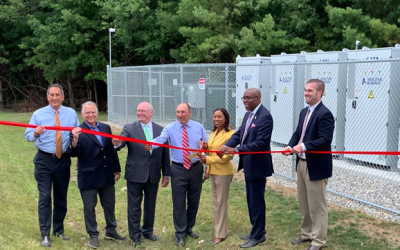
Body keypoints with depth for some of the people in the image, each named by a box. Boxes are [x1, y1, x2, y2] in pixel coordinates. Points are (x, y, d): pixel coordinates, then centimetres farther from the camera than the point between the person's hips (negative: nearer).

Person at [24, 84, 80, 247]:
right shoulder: (38, 114, -1)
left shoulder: (71, 113, 4)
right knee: (45, 197, -6)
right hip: (44, 160, -2)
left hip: (63, 160, 3)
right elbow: (28, 136, -6)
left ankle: (59, 229, 30)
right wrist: (35, 133, -27)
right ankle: (45, 235, 0)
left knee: (61, 197, 14)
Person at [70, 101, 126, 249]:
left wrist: (117, 169, 13)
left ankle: (111, 231, 34)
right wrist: (75, 139, -35)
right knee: (89, 207, 8)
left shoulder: (106, 128, 5)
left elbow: (112, 150, 10)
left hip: (107, 175, 5)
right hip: (88, 177, -5)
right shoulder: (78, 131, -10)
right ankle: (93, 236, 22)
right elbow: (74, 154, -18)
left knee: (109, 205, 16)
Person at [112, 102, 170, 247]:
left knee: (150, 205, 16)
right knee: (134, 207, 7)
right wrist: (117, 143, -46)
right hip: (135, 174, -2)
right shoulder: (129, 128, -4)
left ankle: (147, 231, 33)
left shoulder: (160, 130, 3)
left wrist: (166, 174, 6)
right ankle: (135, 235, 21)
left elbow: (165, 154, 6)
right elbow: (122, 141, -22)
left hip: (153, 175, 3)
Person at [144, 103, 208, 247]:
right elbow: (160, 139, -25)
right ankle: (180, 234, 13)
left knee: (194, 200, 13)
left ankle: (189, 228, 32)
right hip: (178, 169, -2)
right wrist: (150, 145, -47)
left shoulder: (199, 127, 0)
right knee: (179, 202, 1)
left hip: (196, 168, 2)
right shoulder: (170, 129, -7)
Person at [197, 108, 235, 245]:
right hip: (213, 171, 8)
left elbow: (228, 155, -20)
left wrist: (208, 160, -23)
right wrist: (205, 147, -3)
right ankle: (218, 228, 25)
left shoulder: (230, 133, -16)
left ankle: (220, 233, 10)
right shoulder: (214, 132, 10)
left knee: (221, 202, 0)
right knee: (215, 201, 14)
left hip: (223, 172, -8)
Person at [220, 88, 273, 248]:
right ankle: (257, 229, 32)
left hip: (258, 165, -9)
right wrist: (227, 146, -9)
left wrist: (236, 150, -28)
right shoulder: (248, 114, 9)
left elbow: (261, 143, -26)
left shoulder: (265, 117, -20)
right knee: (251, 199, 18)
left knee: (256, 200, 2)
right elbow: (239, 134, 10)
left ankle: (258, 235, 14)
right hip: (248, 164, 9)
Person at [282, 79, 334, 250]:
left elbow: (325, 140, -24)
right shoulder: (304, 112, 11)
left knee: (317, 205, 3)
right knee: (304, 204, 20)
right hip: (301, 163, 9)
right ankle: (307, 233, 35)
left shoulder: (324, 114, -17)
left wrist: (303, 146, -30)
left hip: (316, 167, -9)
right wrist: (291, 146, -4)